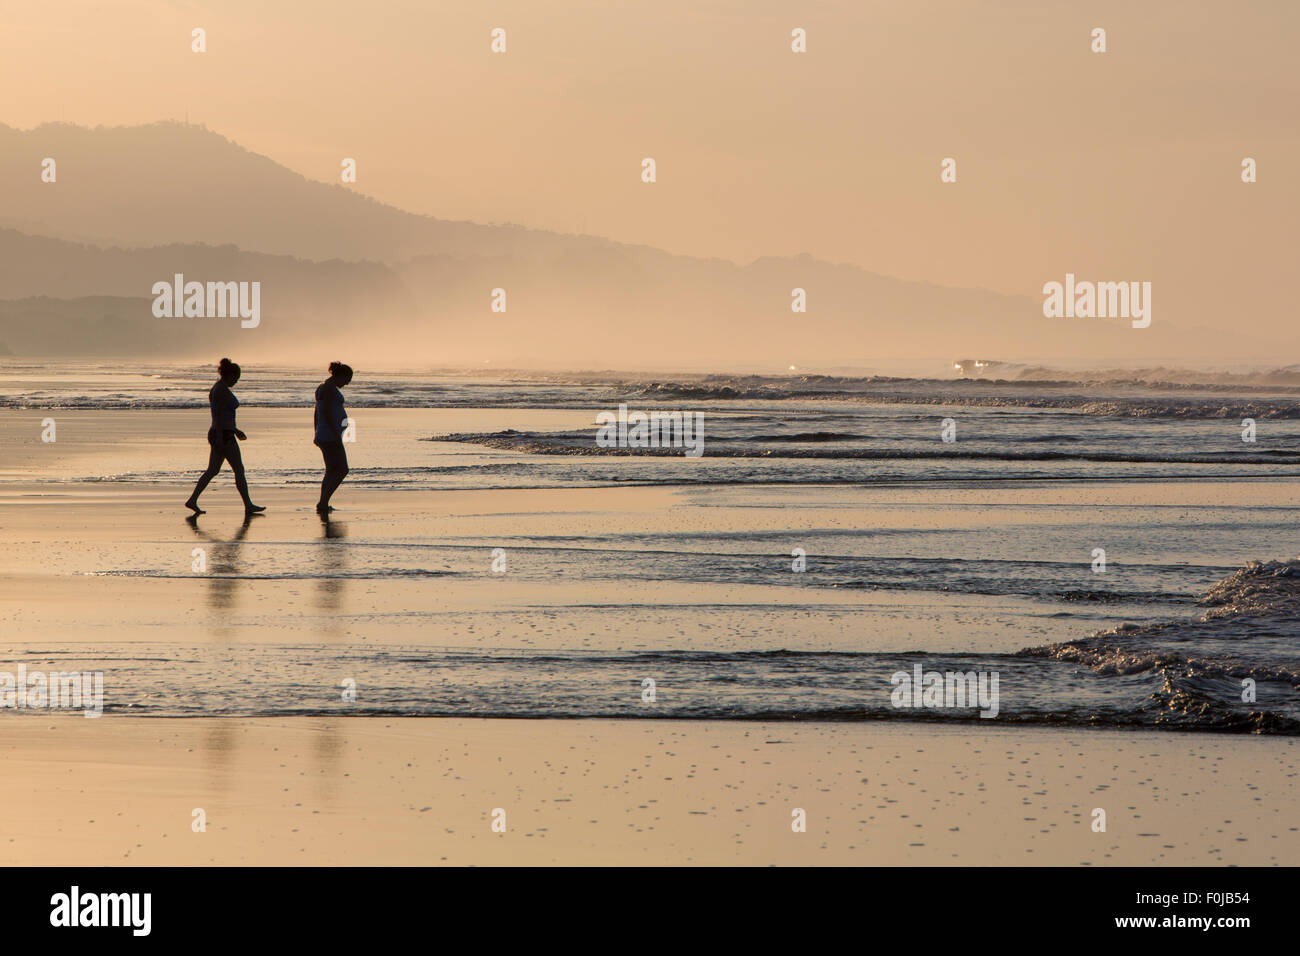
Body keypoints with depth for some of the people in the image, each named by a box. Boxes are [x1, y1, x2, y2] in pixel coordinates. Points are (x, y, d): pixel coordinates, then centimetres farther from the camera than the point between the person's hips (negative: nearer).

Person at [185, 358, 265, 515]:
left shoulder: (215, 389, 15)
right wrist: (220, 438, -24)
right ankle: (248, 505, 4)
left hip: (216, 433, 10)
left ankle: (192, 500, 3)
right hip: (224, 435, -10)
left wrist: (235, 430, 29)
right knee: (239, 470, -1)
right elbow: (220, 415, -21)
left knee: (212, 471, 9)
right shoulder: (224, 391, -16)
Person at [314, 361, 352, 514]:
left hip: (323, 436, 10)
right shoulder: (330, 388, -14)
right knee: (342, 470, -7)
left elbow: (317, 412, 21)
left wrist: (317, 434, 25)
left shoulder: (321, 387, 17)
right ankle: (323, 503, -11)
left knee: (331, 471, 15)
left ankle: (323, 506, 14)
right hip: (330, 437, -10)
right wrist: (336, 434, -22)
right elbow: (327, 411, -22)